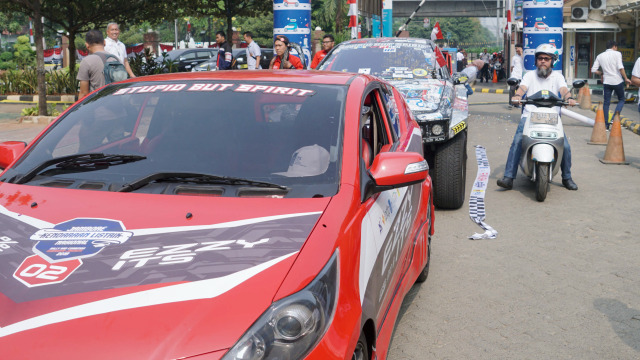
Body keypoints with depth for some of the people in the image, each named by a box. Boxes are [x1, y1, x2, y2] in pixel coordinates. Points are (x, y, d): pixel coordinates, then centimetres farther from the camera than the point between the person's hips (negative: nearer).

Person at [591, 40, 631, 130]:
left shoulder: (600, 56, 9)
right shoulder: (617, 53, -3)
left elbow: (594, 70, 4)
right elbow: (620, 68, -14)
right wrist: (626, 78, -5)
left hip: (607, 82, 3)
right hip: (617, 81, -3)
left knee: (606, 103, 7)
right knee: (621, 100, 13)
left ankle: (605, 124, 4)